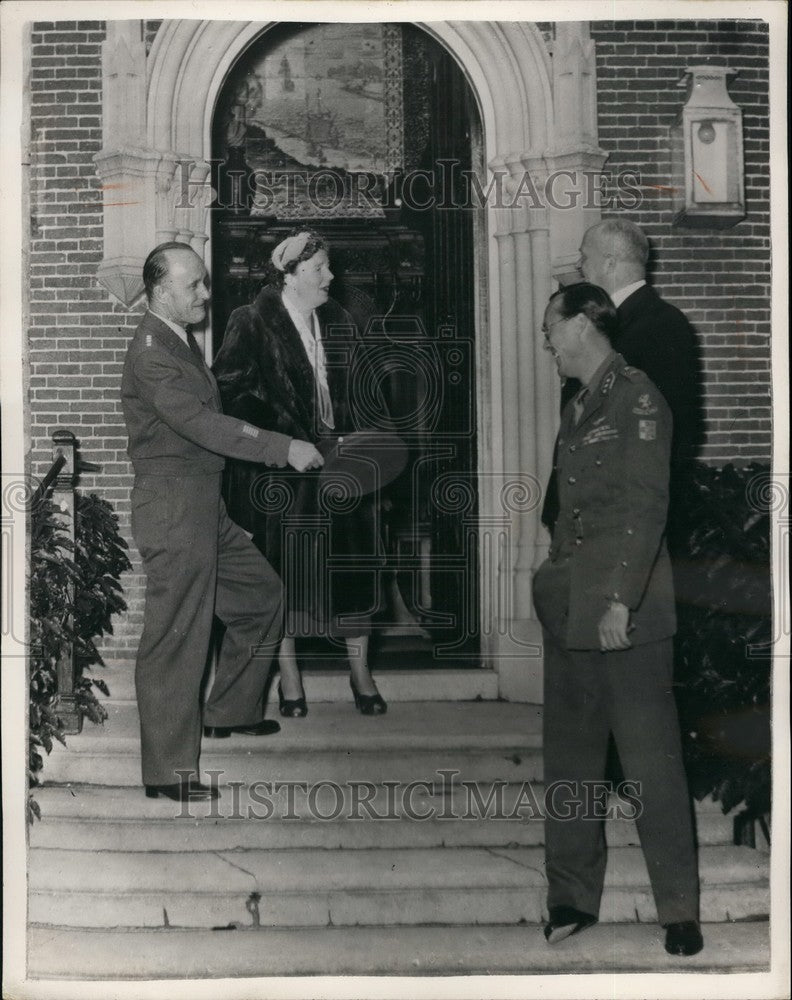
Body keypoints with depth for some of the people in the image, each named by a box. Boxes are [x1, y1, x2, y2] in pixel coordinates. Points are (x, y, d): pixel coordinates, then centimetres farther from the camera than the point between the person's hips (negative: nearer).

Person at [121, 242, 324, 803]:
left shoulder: (181, 342, 15)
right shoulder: (151, 352, -17)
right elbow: (201, 423, -27)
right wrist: (283, 449, -27)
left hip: (206, 507, 10)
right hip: (172, 508, -10)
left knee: (262, 595, 19)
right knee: (175, 639, -5)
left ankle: (231, 712, 34)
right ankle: (168, 772, 2)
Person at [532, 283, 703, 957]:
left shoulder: (636, 399, -9)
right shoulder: (579, 406, 16)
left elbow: (647, 507, -15)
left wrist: (621, 597, -20)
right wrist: (554, 582, 13)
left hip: (626, 613, -8)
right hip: (570, 610, 8)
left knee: (652, 761, -3)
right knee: (569, 757, 11)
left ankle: (680, 910, 6)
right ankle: (573, 897, 20)